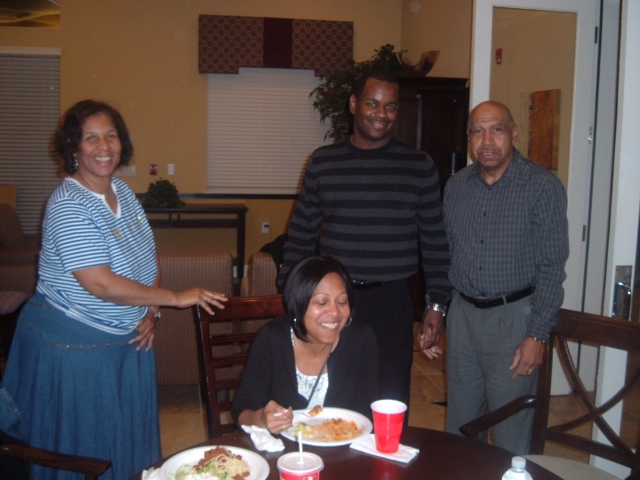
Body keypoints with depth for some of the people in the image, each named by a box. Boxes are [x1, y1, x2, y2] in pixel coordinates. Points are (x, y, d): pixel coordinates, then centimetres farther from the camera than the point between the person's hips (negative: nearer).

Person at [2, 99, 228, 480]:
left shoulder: (123, 192, 4)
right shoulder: (69, 206, -21)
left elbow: (146, 256, 11)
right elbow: (101, 284, -27)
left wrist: (151, 311, -3)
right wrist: (175, 298, -21)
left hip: (127, 340, 8)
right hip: (72, 345, -7)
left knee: (127, 438, 18)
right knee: (82, 448, 8)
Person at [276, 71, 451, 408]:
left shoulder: (419, 166, 2)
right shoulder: (323, 162, 4)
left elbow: (434, 240, 4)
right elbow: (301, 234, 8)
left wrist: (436, 304, 0)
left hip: (393, 303, -1)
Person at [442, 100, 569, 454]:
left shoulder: (542, 186, -10)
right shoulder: (456, 185, 5)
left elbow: (551, 266, -11)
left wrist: (537, 335, -14)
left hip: (513, 316, -4)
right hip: (462, 314, 5)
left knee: (511, 431, 6)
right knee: (459, 423, 17)